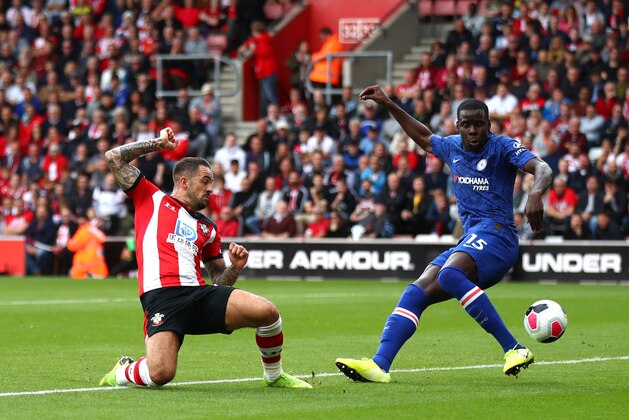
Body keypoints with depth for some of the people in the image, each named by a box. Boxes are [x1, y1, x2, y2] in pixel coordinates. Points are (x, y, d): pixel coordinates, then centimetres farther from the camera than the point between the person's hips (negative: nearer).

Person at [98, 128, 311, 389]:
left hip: (200, 294, 5)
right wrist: (158, 143, 18)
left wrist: (235, 267, 7)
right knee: (161, 374, -27)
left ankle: (274, 375, 11)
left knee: (267, 311, -16)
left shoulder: (207, 228, 27)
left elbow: (220, 281, 29)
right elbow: (114, 158, 12)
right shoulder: (152, 199, 16)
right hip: (160, 297, -5)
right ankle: (124, 372, 11)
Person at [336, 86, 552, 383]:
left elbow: (542, 169, -17)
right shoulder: (452, 147, 17)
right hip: (470, 240, 8)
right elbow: (423, 138, 36)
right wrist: (388, 104, 33)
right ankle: (379, 364, -17)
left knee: (450, 274, -34)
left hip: (496, 234, -8)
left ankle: (514, 350, -35)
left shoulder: (502, 146, -3)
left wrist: (535, 194, -39)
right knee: (416, 291, -8)